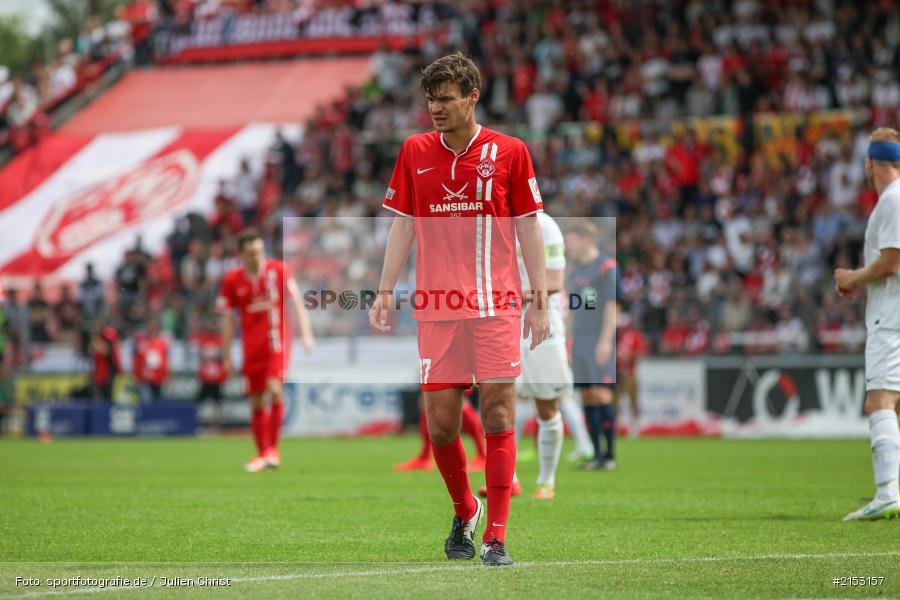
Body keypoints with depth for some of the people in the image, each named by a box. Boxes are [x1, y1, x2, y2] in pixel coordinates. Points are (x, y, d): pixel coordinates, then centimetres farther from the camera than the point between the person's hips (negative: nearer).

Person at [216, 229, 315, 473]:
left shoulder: (278, 270, -4)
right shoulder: (232, 280, 0)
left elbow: (296, 303, -1)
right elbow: (227, 319, 5)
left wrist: (306, 333, -12)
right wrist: (227, 356, 4)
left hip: (277, 343, -2)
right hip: (251, 348, 2)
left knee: (274, 390, -20)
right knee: (256, 402, 4)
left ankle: (273, 449, -12)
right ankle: (262, 454, 16)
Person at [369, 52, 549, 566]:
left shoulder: (509, 152, 2)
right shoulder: (415, 152, 8)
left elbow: (529, 227, 4)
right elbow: (403, 224, 12)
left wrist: (540, 299, 0)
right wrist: (386, 291, 5)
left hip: (496, 306, -2)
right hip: (437, 309, 2)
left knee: (498, 416, -6)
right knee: (440, 423, 0)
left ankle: (496, 536, -2)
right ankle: (465, 513, 25)